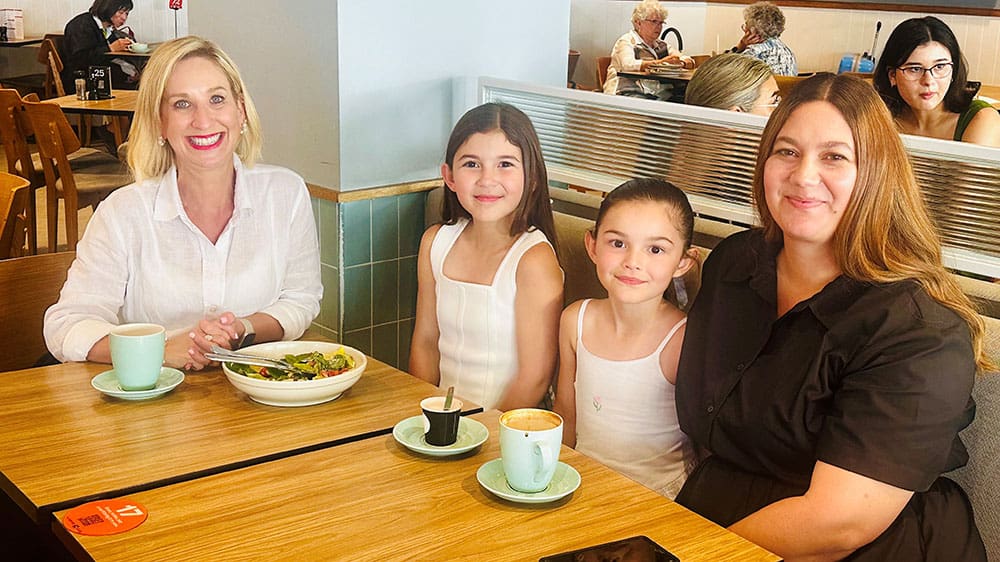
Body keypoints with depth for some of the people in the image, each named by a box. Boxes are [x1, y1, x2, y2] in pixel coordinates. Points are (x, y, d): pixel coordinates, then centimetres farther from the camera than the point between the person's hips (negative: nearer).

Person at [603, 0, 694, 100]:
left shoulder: (662, 45, 24)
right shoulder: (626, 41, 4)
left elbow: (690, 62, 16)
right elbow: (628, 65, -17)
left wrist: (683, 62, -9)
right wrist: (661, 62, -23)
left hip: (661, 94, 6)